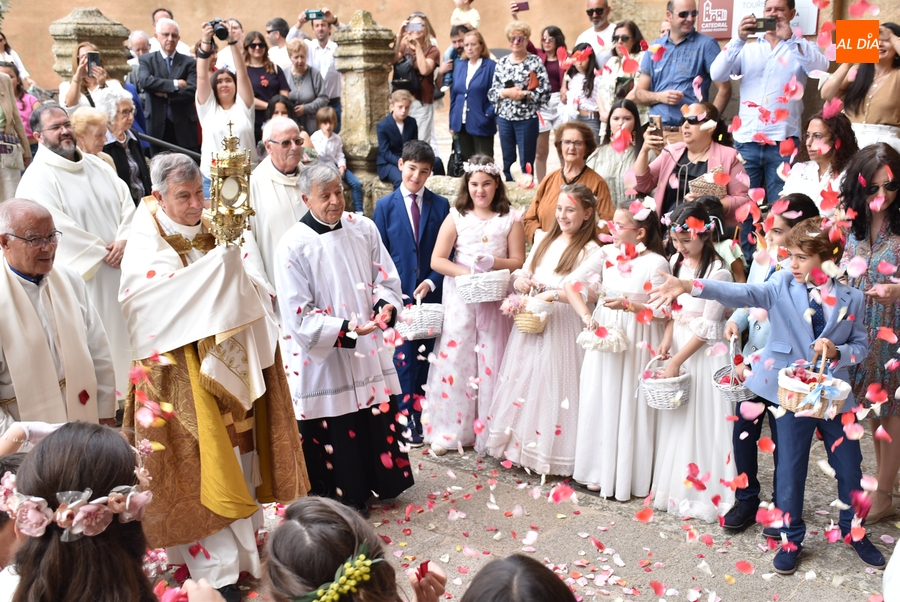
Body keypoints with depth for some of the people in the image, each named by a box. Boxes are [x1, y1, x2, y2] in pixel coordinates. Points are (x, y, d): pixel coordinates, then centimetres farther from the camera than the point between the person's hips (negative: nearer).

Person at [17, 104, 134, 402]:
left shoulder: (97, 165, 12)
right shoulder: (37, 179, -10)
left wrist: (122, 241, -11)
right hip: (83, 277, -7)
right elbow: (57, 228, -19)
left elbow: (126, 201, 6)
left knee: (122, 332, 14)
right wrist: (101, 252, -16)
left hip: (119, 270, 7)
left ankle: (126, 389, 28)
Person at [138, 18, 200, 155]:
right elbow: (143, 82, -13)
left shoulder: (189, 62, 5)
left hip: (184, 128, 0)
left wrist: (165, 93, -11)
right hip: (158, 127, 0)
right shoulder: (146, 60, 7)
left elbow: (192, 91, -8)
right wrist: (174, 84, -13)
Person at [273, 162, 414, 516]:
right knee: (336, 433, 6)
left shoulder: (363, 229, 0)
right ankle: (345, 497, 25)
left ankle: (381, 482, 36)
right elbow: (298, 316, -15)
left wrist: (386, 305, -16)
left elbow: (386, 278, 6)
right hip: (323, 359, -4)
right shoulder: (293, 247, -13)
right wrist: (347, 329, -24)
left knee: (378, 422, 15)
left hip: (370, 352, 5)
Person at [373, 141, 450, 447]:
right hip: (399, 295, -1)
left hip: (430, 294, 1)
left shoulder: (440, 206, 3)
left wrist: (432, 282, -11)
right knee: (403, 358, 1)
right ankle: (406, 418, 12)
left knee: (425, 358, 10)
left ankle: (421, 414, 22)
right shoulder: (385, 206, 2)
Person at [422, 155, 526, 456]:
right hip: (460, 299, 0)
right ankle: (448, 430, 14)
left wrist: (493, 262, -19)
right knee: (454, 358, 2)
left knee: (492, 362, 2)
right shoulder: (456, 217, 3)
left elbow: (518, 262, -1)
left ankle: (489, 432, 15)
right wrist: (466, 272, -16)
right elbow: (436, 260, -3)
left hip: (496, 302, 0)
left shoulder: (510, 220, 4)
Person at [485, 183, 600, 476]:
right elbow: (523, 272, 16)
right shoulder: (544, 240, 13)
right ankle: (518, 440, 23)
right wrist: (520, 280, -7)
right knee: (523, 379, 11)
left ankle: (549, 450, 8)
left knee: (552, 383, -3)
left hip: (562, 324, -7)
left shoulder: (590, 250, -10)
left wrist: (553, 293, -32)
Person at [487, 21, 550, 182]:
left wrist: (523, 94, -18)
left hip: (527, 119, -4)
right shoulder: (502, 63, 7)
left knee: (526, 164, 2)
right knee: (507, 161, 12)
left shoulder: (535, 62, -4)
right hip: (504, 117, 4)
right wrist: (507, 92, -13)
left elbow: (545, 93, -9)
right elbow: (491, 92, 5)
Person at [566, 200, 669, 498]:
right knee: (601, 401, 11)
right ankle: (600, 470, 25)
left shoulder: (656, 262, -12)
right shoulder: (606, 254, 1)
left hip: (638, 343, -4)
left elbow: (663, 310, -11)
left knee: (631, 405, 3)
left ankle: (629, 475, 18)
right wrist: (586, 316, -13)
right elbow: (572, 284, -2)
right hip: (604, 336, 5)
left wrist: (629, 305, -21)